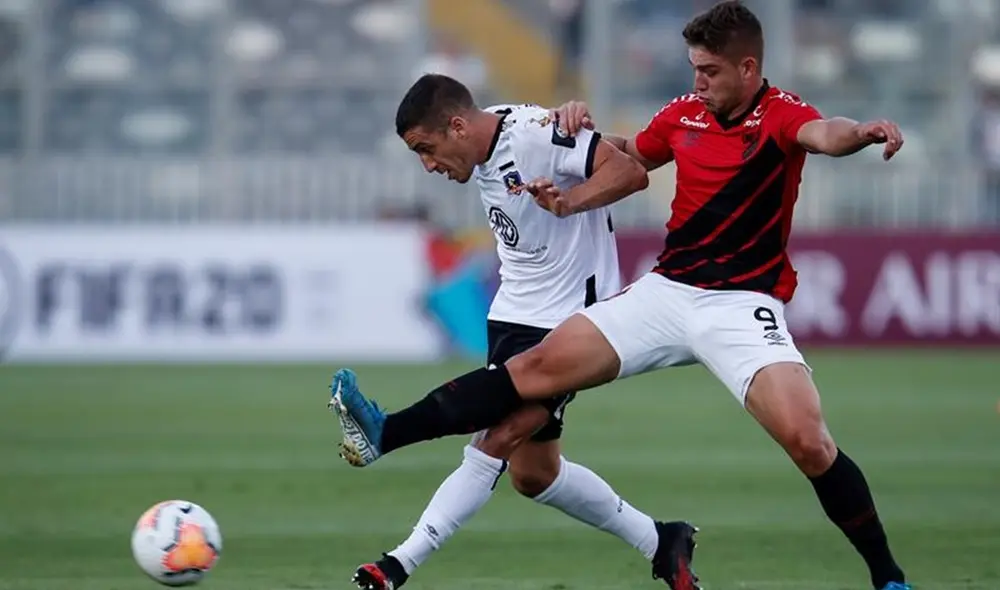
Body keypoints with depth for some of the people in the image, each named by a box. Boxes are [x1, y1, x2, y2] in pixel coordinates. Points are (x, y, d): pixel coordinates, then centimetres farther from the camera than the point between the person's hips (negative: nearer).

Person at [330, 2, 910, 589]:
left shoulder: (780, 114, -9)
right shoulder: (684, 114, 8)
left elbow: (822, 133, -33)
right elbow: (629, 158, 28)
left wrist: (862, 133, -57)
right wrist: (569, 201, 10)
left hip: (743, 306, -5)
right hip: (666, 292, 5)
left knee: (809, 441, -22)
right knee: (539, 366, -1)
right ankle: (385, 436, 0)